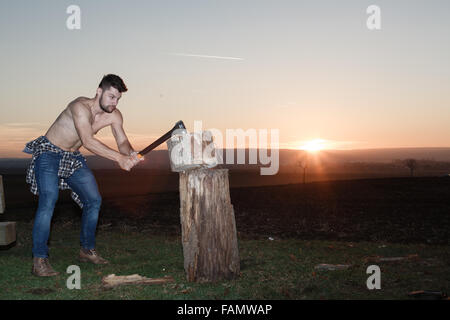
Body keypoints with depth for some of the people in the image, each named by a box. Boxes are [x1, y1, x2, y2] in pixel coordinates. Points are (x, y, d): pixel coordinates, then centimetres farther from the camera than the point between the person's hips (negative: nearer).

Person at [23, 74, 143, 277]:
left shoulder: (113, 115, -7)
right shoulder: (81, 107, -30)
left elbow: (122, 142, -6)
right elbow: (88, 141, -41)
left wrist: (130, 154, -30)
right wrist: (119, 158, -46)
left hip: (73, 158, 7)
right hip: (48, 153, -7)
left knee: (94, 200, 5)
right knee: (49, 200, -22)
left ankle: (87, 250, 20)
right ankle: (39, 260, -19)